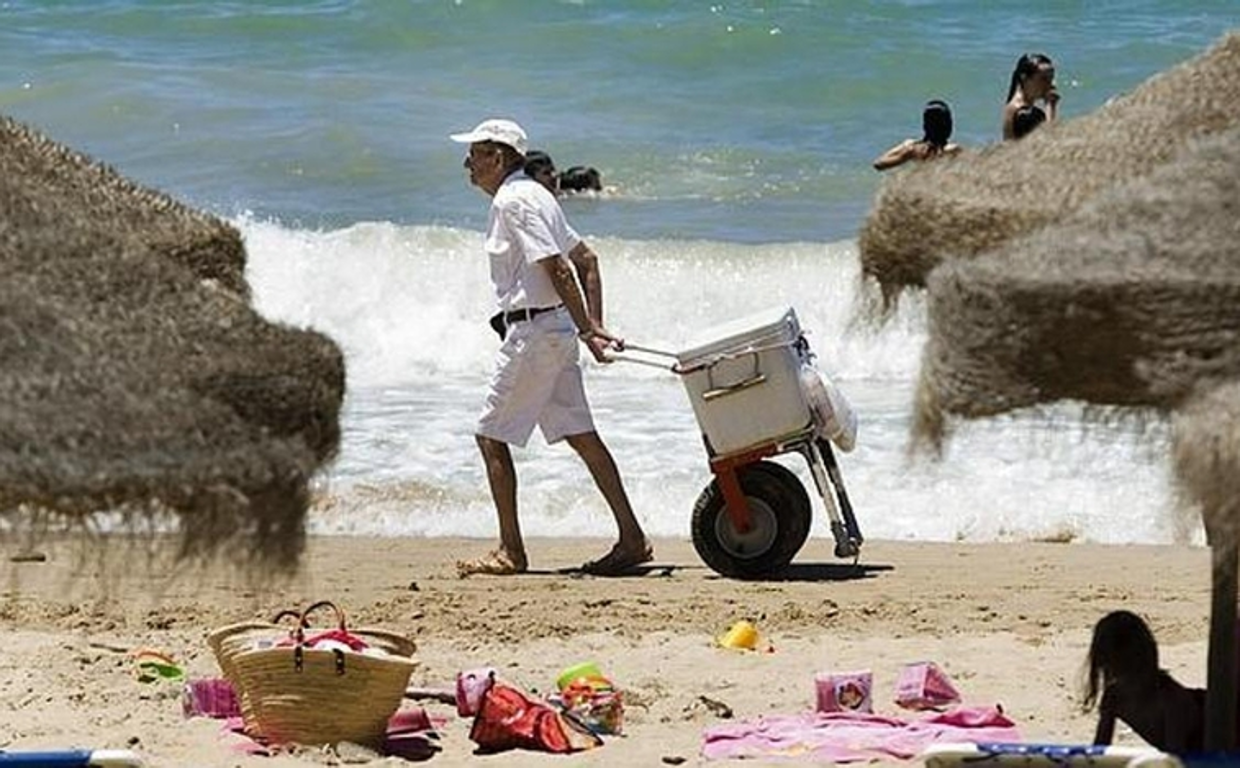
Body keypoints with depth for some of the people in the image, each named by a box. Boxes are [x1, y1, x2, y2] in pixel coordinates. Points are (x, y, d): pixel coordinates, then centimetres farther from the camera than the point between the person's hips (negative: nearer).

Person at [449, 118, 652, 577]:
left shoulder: (512, 201, -14)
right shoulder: (533, 195, 16)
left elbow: (556, 270, -21)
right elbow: (586, 262, 19)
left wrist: (588, 332, -20)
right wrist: (593, 326, 13)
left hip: (533, 329, -10)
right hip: (556, 328, 10)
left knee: (492, 436, -1)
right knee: (579, 434, 9)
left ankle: (511, 552, 1)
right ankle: (631, 539, 8)